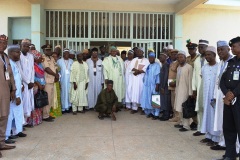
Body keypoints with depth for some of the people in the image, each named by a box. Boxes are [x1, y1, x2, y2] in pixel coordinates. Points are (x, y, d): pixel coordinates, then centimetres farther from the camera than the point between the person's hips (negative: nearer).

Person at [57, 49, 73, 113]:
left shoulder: (71, 61, 9)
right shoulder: (59, 61, 2)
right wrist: (58, 77, -8)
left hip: (70, 80, 2)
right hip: (63, 80, -2)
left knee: (69, 93, 3)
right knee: (63, 93, 1)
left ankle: (68, 107, 12)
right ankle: (63, 108, 6)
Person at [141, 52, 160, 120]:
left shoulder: (157, 66, -7)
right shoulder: (148, 66, 15)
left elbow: (158, 76, -11)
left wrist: (157, 85, -17)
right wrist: (144, 81, 14)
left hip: (153, 85, -7)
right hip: (147, 85, 7)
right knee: (147, 99, 8)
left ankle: (156, 114, 2)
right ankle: (150, 112, 20)